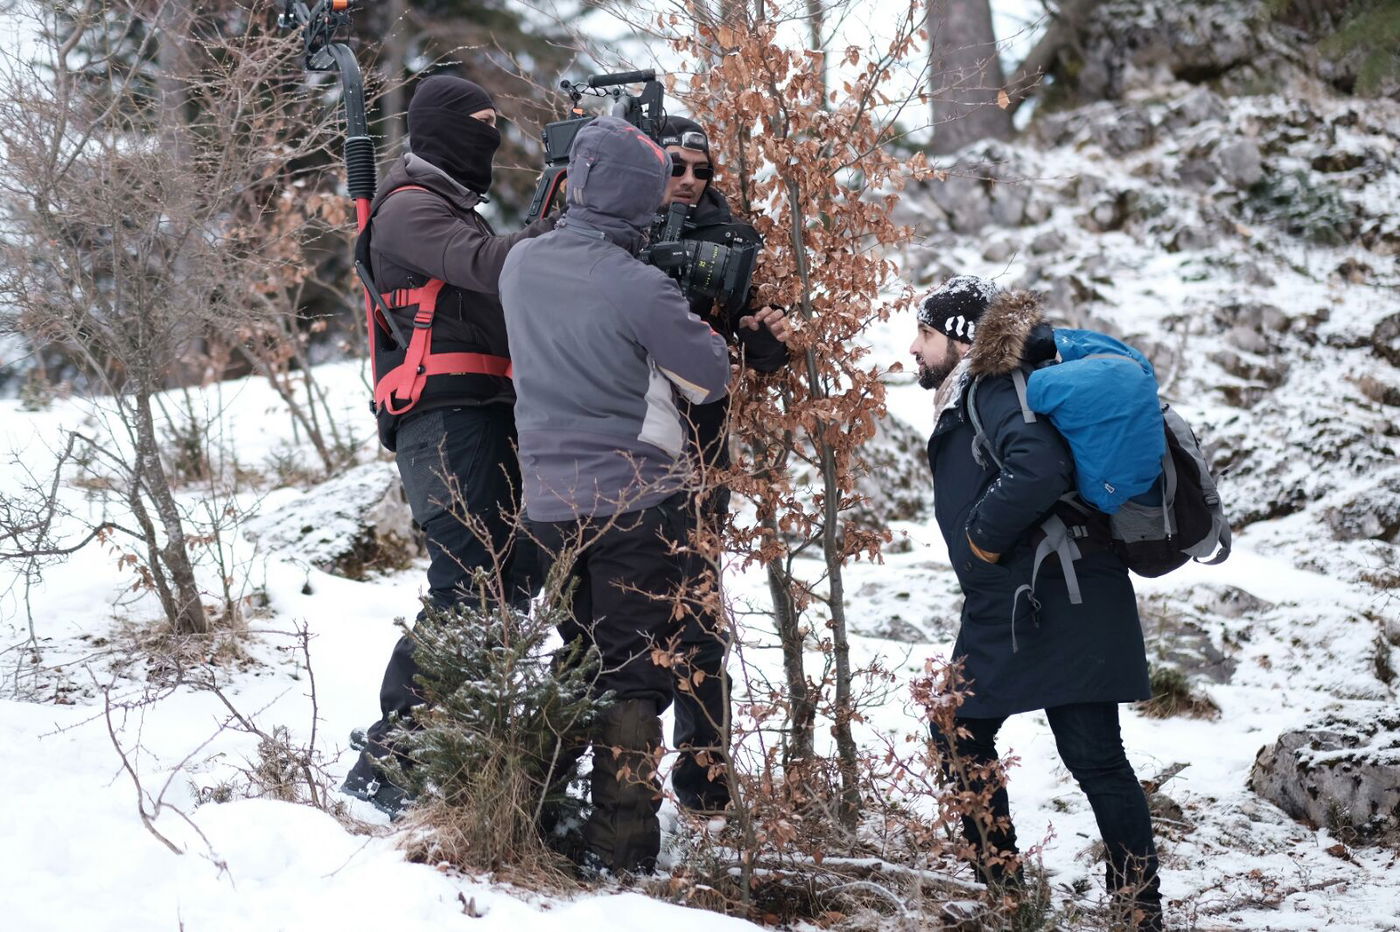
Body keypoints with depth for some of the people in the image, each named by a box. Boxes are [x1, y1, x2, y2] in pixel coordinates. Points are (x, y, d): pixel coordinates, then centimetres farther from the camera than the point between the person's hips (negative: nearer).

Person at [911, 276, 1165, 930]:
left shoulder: (994, 391, -14)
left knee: (1093, 757, -6)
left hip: (1057, 606, -11)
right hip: (1007, 608, 11)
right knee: (960, 735, 16)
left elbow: (1041, 468, -30)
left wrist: (984, 538, -18)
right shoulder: (968, 396, 18)